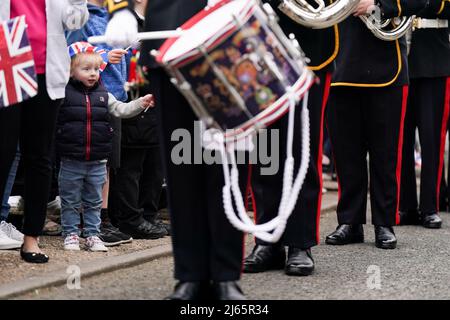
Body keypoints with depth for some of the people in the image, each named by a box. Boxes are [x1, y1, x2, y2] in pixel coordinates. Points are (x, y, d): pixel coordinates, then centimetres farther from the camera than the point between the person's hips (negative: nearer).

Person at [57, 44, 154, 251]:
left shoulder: (103, 95, 6)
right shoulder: (63, 93, -7)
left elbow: (121, 109, 1)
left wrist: (142, 103, -10)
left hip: (97, 162, 4)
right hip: (71, 161, -4)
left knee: (94, 201, 12)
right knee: (70, 201, 6)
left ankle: (92, 234, 21)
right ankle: (70, 234, 17)